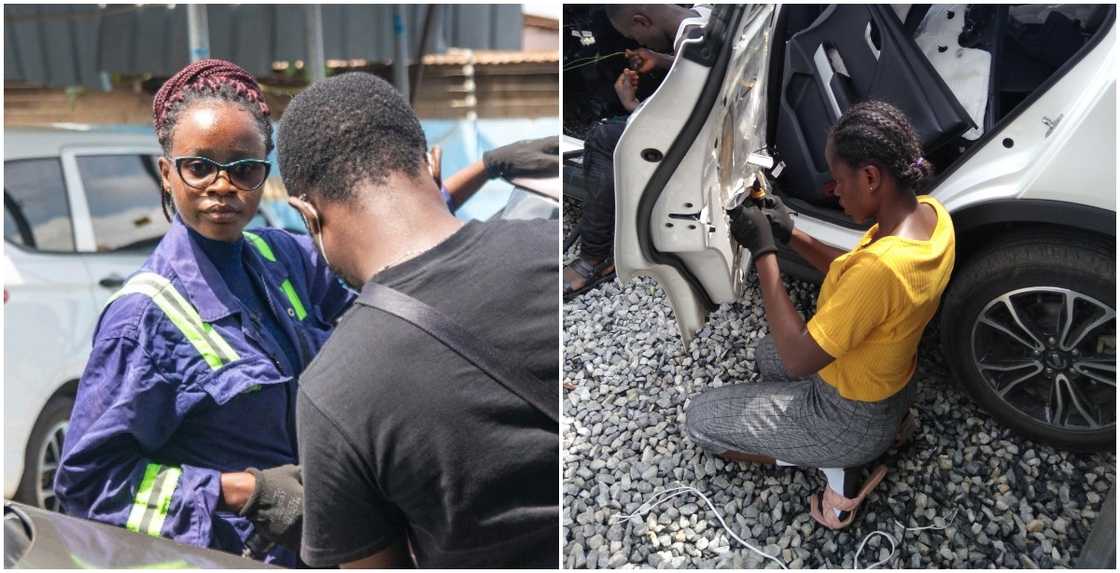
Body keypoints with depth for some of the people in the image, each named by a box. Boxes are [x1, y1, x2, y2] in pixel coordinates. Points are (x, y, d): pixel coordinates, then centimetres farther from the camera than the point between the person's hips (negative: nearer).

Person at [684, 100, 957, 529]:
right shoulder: (929, 213, -11)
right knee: (766, 354, 33)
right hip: (889, 382, 9)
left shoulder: (882, 266, -40)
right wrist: (790, 235, -4)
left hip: (853, 419, -8)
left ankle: (836, 459, 5)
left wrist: (763, 251, -27)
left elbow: (797, 360, -30)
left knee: (699, 418, 3)